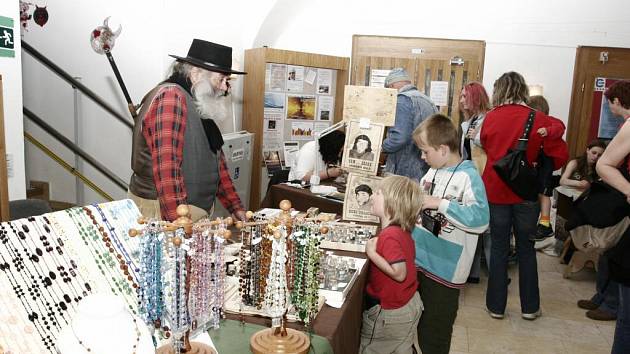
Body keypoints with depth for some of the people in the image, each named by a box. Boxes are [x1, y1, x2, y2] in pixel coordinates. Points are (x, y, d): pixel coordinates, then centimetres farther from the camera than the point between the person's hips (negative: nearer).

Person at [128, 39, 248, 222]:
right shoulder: (170, 97, -15)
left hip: (193, 210, 8)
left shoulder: (200, 106, 14)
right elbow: (167, 168, -25)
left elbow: (216, 160, 19)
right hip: (164, 213, -8)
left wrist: (236, 207, 15)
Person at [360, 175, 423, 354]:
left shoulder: (390, 236, -29)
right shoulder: (401, 230, 0)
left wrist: (372, 252, -25)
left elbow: (399, 273, -31)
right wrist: (376, 245, 2)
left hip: (391, 311, -9)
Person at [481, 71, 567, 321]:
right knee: (526, 249, 14)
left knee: (499, 248, 12)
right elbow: (557, 155, -5)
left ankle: (496, 306, 20)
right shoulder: (539, 119, -10)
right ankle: (529, 307, 24)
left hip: (495, 191, 1)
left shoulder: (490, 118, -6)